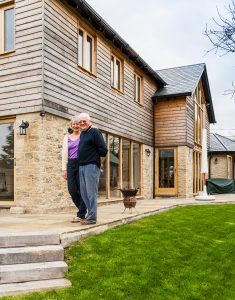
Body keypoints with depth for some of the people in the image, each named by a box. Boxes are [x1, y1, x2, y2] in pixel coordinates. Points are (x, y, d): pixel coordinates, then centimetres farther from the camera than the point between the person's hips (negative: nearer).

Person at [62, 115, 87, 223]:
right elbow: (64, 154, 13)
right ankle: (83, 210, 24)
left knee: (81, 190, -2)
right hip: (71, 165, 4)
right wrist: (64, 169, 7)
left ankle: (81, 214, 8)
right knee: (72, 190, 1)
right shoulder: (67, 137, 15)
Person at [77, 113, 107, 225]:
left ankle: (92, 218, -2)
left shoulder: (94, 132, -5)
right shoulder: (82, 133, 18)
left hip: (91, 166, -9)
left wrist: (100, 163, -4)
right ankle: (90, 214, 21)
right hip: (82, 166, 9)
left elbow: (103, 150, -11)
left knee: (91, 192, -7)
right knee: (84, 192, 11)